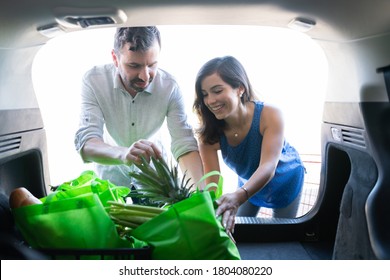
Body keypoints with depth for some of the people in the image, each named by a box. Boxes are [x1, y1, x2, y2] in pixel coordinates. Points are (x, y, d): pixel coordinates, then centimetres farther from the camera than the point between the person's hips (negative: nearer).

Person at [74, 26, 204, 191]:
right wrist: (123, 154, -53)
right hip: (112, 175, -2)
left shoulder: (169, 86, -25)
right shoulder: (93, 81, -24)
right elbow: (85, 144, -31)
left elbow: (185, 147, -28)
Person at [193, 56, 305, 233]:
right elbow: (212, 182, -32)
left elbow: (268, 167, -48)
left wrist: (238, 196, -66)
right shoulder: (209, 134, -30)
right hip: (248, 184, 2)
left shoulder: (270, 115, -38)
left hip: (285, 181, -2)